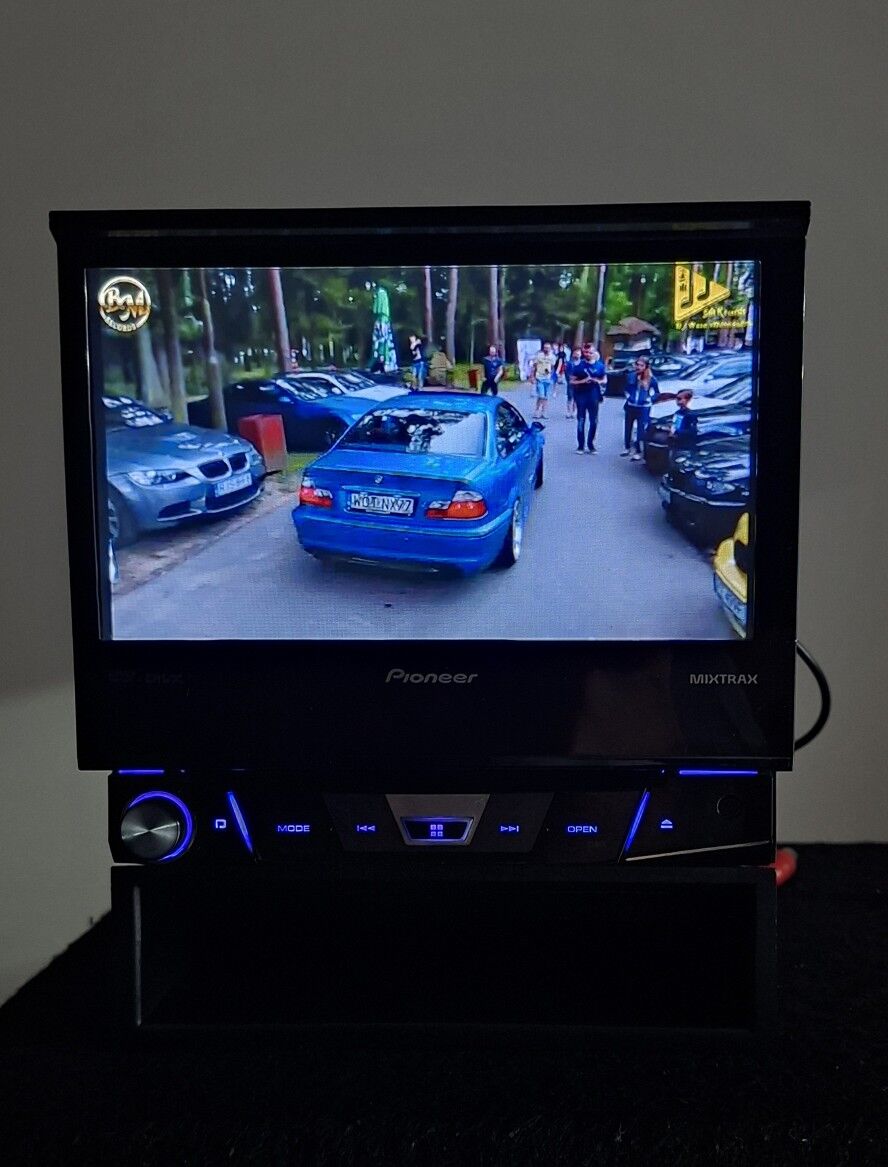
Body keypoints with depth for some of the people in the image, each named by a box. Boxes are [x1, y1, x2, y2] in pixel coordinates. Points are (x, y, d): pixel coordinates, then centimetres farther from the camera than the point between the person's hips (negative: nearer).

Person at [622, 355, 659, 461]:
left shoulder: (651, 379, -10)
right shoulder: (631, 376, -4)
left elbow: (657, 393, 2)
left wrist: (650, 399, -9)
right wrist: (628, 396, 4)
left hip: (643, 407, -4)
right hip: (631, 406, 4)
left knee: (640, 430, -1)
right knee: (628, 428, 14)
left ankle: (638, 452, 6)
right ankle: (627, 448, 31)